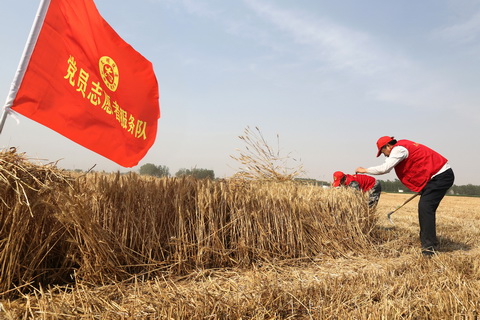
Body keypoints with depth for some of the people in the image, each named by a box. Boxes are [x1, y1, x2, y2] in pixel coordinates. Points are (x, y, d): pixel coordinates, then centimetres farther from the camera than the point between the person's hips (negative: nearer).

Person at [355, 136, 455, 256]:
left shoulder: (399, 149, -15)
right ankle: (430, 242, 24)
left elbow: (384, 169, -21)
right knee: (425, 208, 14)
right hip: (441, 174, 10)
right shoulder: (403, 145, 15)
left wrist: (364, 170, -8)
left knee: (425, 207, -17)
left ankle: (429, 247, -16)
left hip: (441, 176, -10)